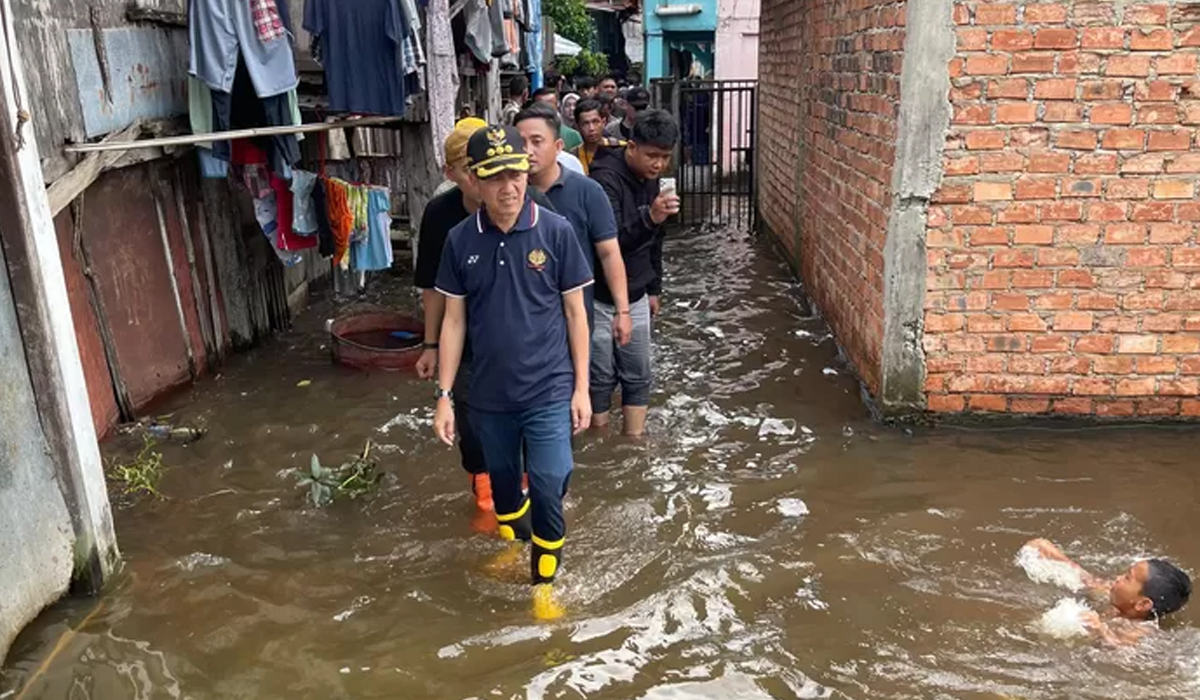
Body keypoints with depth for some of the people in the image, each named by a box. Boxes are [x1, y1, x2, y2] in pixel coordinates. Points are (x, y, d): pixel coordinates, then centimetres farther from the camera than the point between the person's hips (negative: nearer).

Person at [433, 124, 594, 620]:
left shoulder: (555, 231, -10)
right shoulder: (460, 240, -5)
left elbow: (575, 311, -3)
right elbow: (454, 320, 1)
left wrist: (581, 386, -3)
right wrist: (444, 395, 0)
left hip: (549, 390, -2)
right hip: (488, 394, 3)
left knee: (548, 489, -2)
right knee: (502, 482, 20)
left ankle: (544, 580, 22)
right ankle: (512, 543, 49)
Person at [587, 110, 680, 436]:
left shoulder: (650, 179, 5)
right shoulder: (605, 179, -20)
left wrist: (653, 288, 19)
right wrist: (650, 217, -46)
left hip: (635, 297, 7)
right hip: (599, 298, -7)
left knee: (638, 375, 11)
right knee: (601, 377, 5)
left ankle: (634, 441, 23)